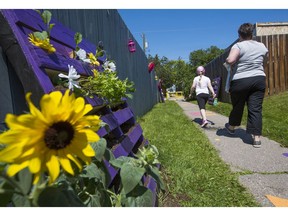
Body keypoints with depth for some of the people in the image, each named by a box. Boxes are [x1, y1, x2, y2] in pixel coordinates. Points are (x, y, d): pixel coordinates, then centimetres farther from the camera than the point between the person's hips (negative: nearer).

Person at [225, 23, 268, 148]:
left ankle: (231, 127, 35)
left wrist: (227, 61, -4)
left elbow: (230, 60, -24)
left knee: (237, 106, 13)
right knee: (256, 109, 2)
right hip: (259, 79, 4)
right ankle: (257, 138, 1)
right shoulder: (262, 46, 11)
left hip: (240, 81, -4)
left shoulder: (239, 46, -8)